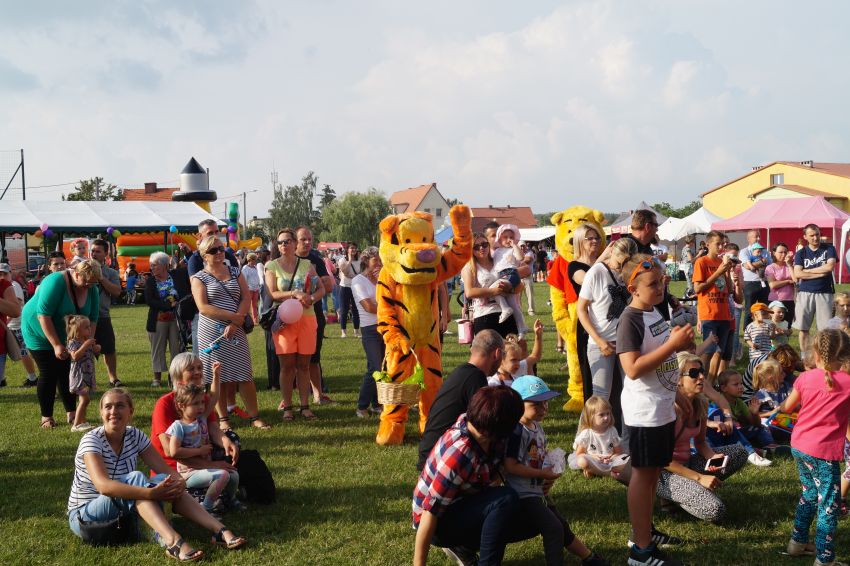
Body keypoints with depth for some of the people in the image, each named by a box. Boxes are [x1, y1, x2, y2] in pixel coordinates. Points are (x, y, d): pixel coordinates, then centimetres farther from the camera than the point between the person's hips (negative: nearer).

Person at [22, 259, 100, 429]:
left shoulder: (92, 290, -11)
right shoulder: (56, 282, -31)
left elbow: (92, 319, -6)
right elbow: (43, 315, -31)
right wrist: (56, 345, -31)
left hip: (65, 336, 6)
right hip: (40, 332, -5)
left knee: (66, 372, 5)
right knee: (48, 374, -6)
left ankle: (71, 413, 13)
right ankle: (46, 417, 5)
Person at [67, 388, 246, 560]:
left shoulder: (135, 436, -1)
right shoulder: (92, 440, -17)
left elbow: (167, 471, -3)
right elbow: (103, 485, -33)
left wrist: (179, 482, -28)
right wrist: (151, 493, -43)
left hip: (124, 510, 5)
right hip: (85, 517, -5)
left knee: (165, 482, -19)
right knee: (135, 478, -31)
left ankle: (220, 530, -28)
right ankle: (173, 542, -47)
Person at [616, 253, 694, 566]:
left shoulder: (655, 312, 8)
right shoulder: (630, 319, -18)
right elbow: (632, 368, -26)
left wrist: (680, 343, 3)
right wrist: (672, 344, -26)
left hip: (663, 408, 9)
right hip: (644, 411, -9)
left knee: (654, 471, 17)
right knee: (643, 474, -1)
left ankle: (644, 530, 31)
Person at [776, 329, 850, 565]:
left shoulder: (806, 377, -1)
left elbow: (786, 407, 12)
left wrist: (779, 406, 33)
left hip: (799, 446, 6)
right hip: (824, 452, -6)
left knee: (810, 494, 25)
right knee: (828, 505, 3)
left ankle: (798, 541, 34)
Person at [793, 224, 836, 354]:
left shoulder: (829, 248, 4)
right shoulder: (801, 253, 7)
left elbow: (830, 266, -12)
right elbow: (797, 274, -7)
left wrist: (807, 270, -4)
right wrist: (821, 273, -9)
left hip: (824, 293, -1)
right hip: (805, 293, 1)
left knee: (826, 329, -5)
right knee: (803, 328, 2)